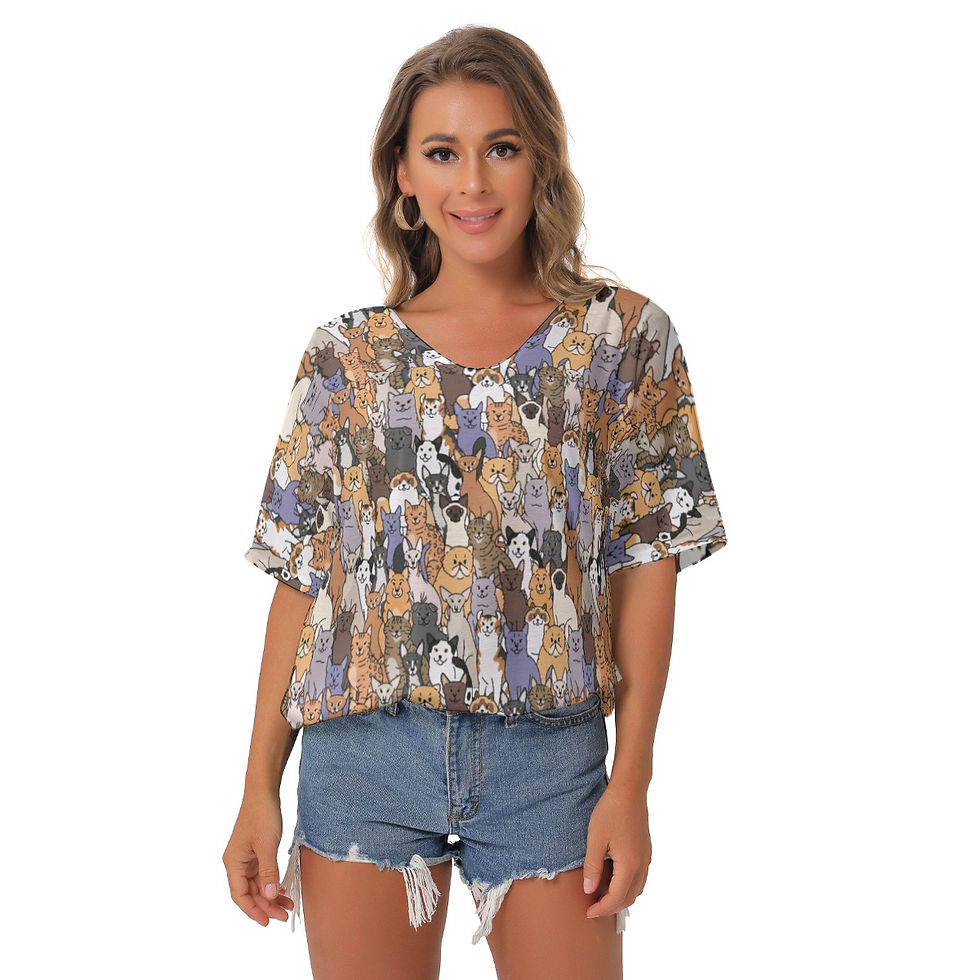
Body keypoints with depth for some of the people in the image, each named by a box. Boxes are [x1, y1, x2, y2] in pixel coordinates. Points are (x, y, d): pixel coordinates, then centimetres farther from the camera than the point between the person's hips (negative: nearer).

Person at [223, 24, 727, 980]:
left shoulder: (625, 337, 1)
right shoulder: (346, 355, 4)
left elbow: (646, 561, -1)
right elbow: (301, 575, 4)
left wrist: (631, 782, -6)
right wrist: (259, 788, 1)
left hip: (549, 757, -1)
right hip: (363, 752, 1)